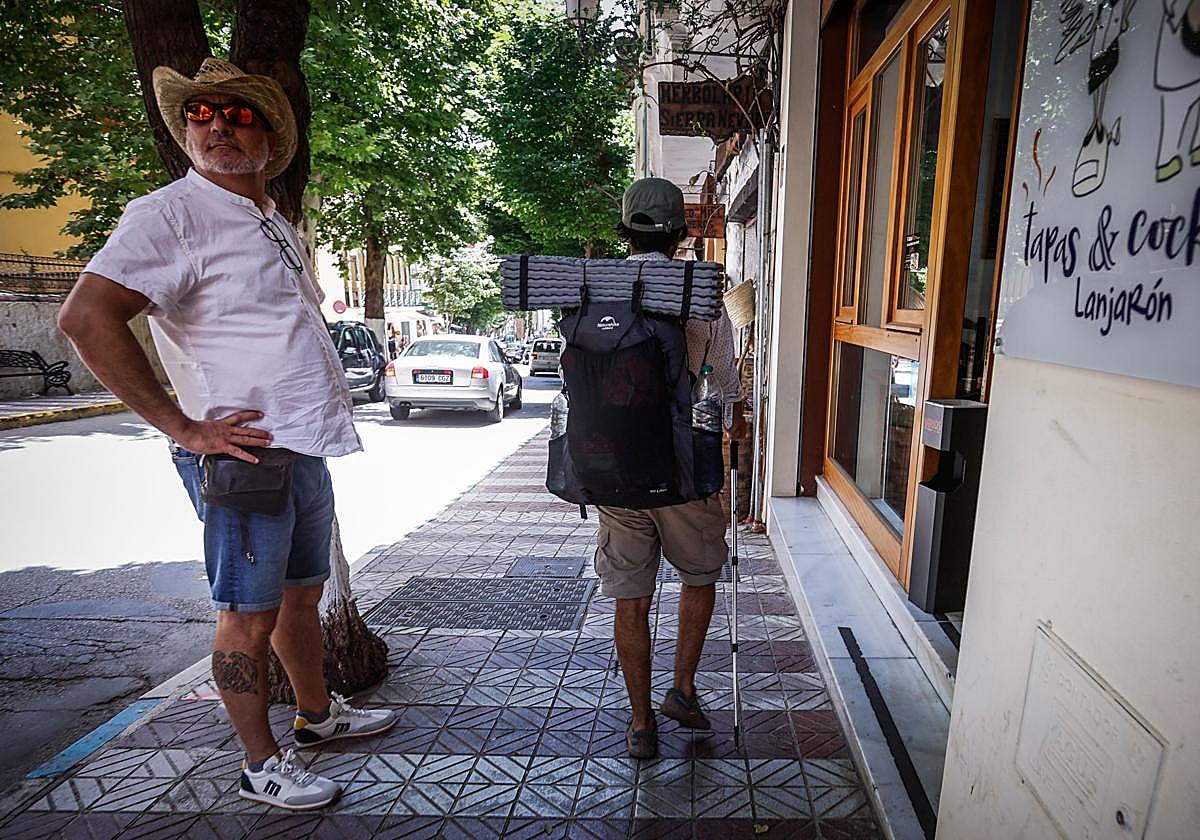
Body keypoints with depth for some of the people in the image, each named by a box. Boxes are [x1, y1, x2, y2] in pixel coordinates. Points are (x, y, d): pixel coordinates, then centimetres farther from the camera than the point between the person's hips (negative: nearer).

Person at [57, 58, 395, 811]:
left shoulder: (278, 226, 16)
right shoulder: (172, 213, -9)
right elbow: (87, 317, -20)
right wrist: (183, 426, -21)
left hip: (306, 448, 8)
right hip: (243, 450, -8)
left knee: (303, 591, 20)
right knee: (250, 614, 4)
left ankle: (319, 715, 39)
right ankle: (262, 765, 22)